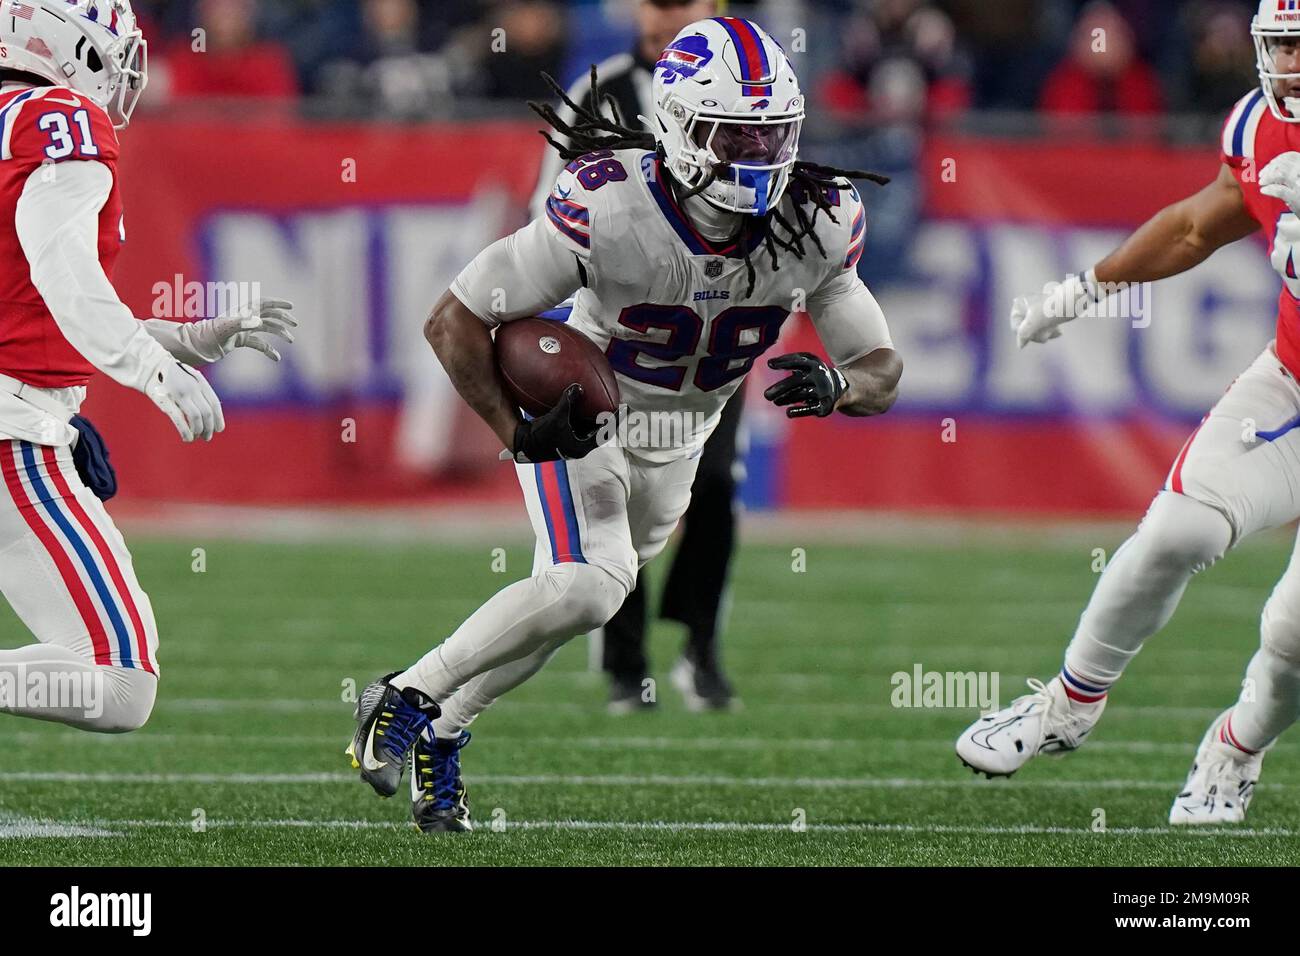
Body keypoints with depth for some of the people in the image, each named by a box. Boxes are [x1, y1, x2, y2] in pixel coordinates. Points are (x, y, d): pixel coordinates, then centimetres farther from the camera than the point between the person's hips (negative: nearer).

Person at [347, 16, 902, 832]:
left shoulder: (818, 227, -22)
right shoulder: (610, 209, -33)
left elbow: (883, 371, -14)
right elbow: (455, 321, -24)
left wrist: (837, 386, -37)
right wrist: (517, 435, -28)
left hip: (679, 444, 5)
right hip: (578, 418, -5)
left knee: (579, 598, 13)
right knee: (588, 587, -25)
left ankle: (443, 733, 32)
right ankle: (407, 696, -9)